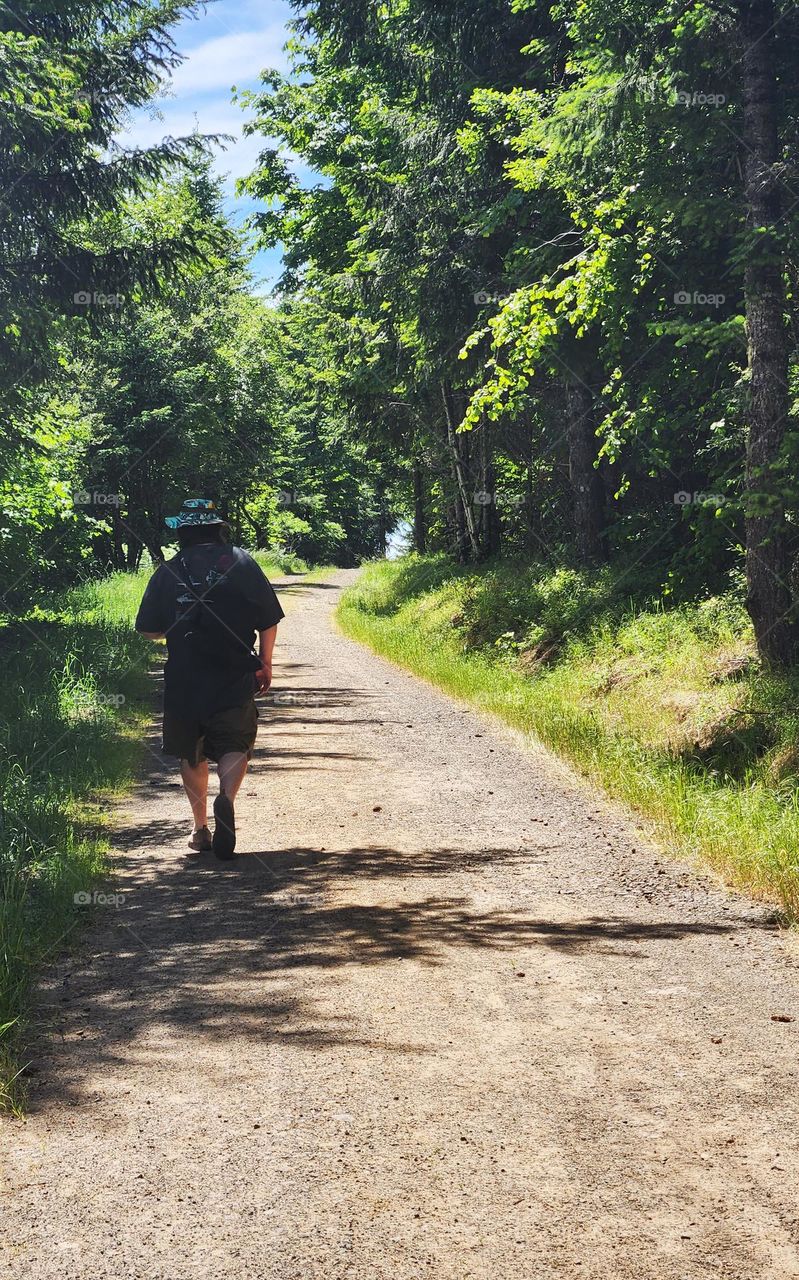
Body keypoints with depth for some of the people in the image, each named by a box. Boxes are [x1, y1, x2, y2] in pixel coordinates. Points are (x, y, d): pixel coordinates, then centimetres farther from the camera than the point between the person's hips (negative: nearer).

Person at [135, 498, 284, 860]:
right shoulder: (241, 562, 1)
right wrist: (265, 662, 14)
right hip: (234, 679, -1)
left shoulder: (168, 571, 2)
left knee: (191, 754, 16)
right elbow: (269, 620, 1)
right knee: (234, 745, 6)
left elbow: (149, 630, 5)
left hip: (183, 680, 1)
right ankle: (227, 798, -23)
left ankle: (201, 828, 21)